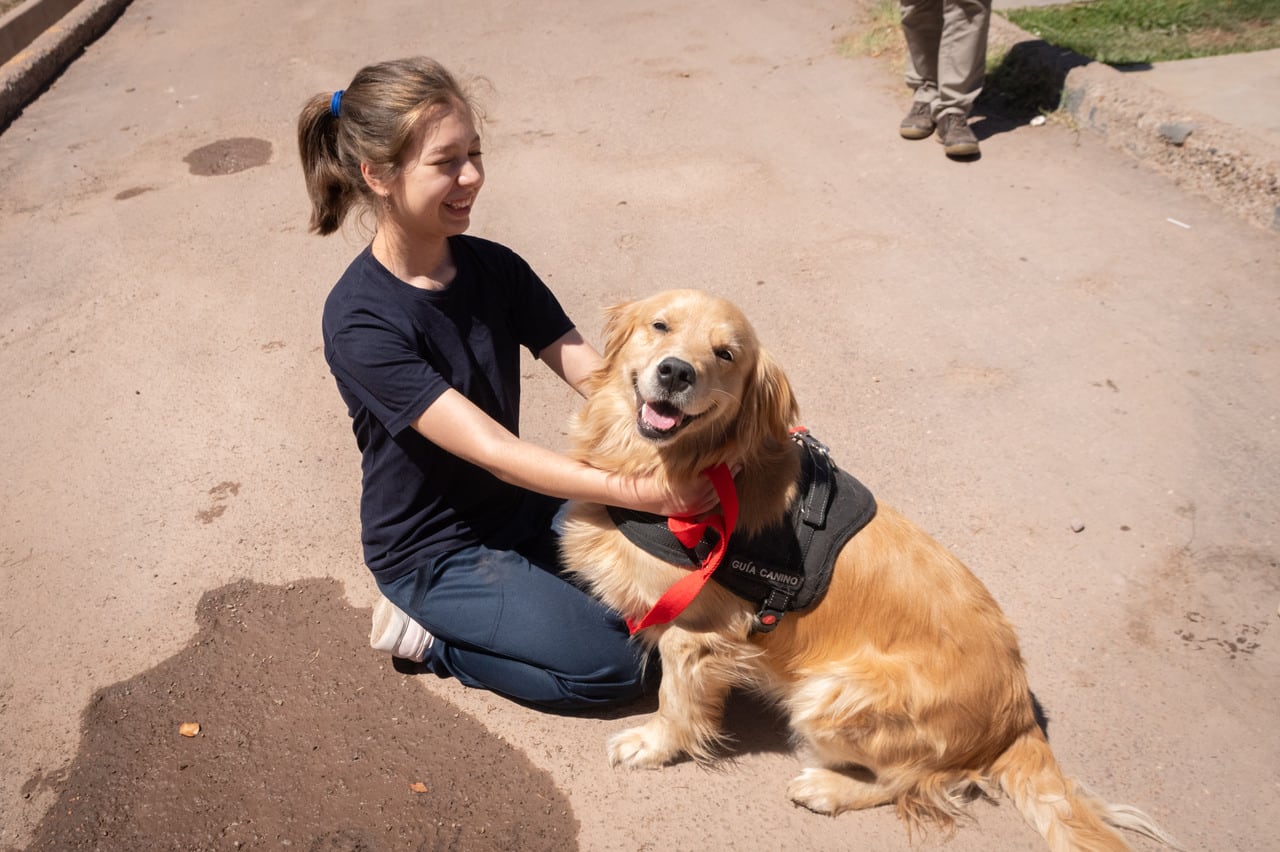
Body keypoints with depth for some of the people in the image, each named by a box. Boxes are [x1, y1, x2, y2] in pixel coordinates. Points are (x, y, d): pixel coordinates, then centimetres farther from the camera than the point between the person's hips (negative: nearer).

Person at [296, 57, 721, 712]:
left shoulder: (494, 268, -6)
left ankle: (473, 609, 10)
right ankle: (424, 631, 5)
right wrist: (631, 491, -40)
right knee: (612, 667, -13)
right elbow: (489, 448, -31)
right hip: (432, 551, -6)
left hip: (519, 507, 7)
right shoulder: (360, 321, -25)